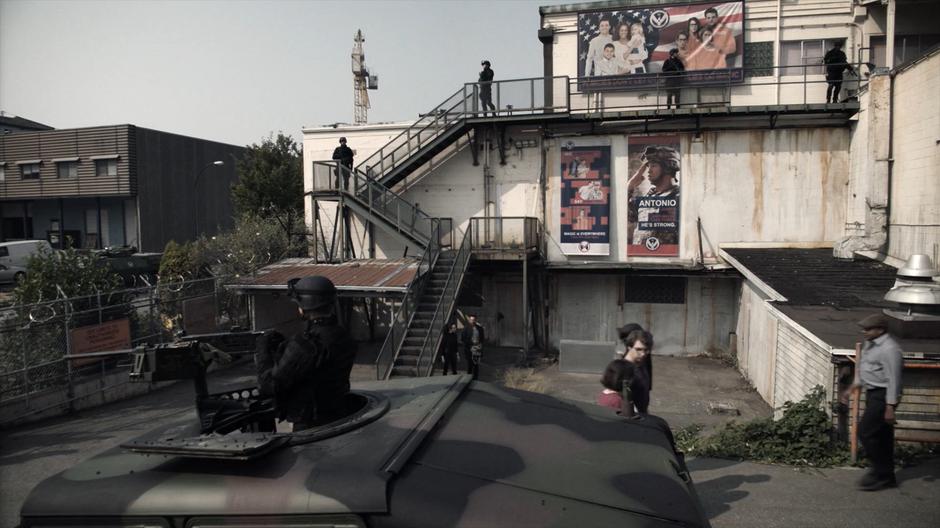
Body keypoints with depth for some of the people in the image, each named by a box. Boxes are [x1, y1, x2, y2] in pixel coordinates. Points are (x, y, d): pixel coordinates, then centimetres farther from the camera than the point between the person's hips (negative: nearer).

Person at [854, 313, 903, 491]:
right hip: (872, 393, 10)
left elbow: (893, 379, -22)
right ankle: (887, 477, 23)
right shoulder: (871, 344, 10)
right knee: (881, 436, 14)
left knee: (865, 432, -9)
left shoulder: (889, 349, -20)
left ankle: (881, 473, 4)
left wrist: (890, 407, -23)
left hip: (882, 396, -10)